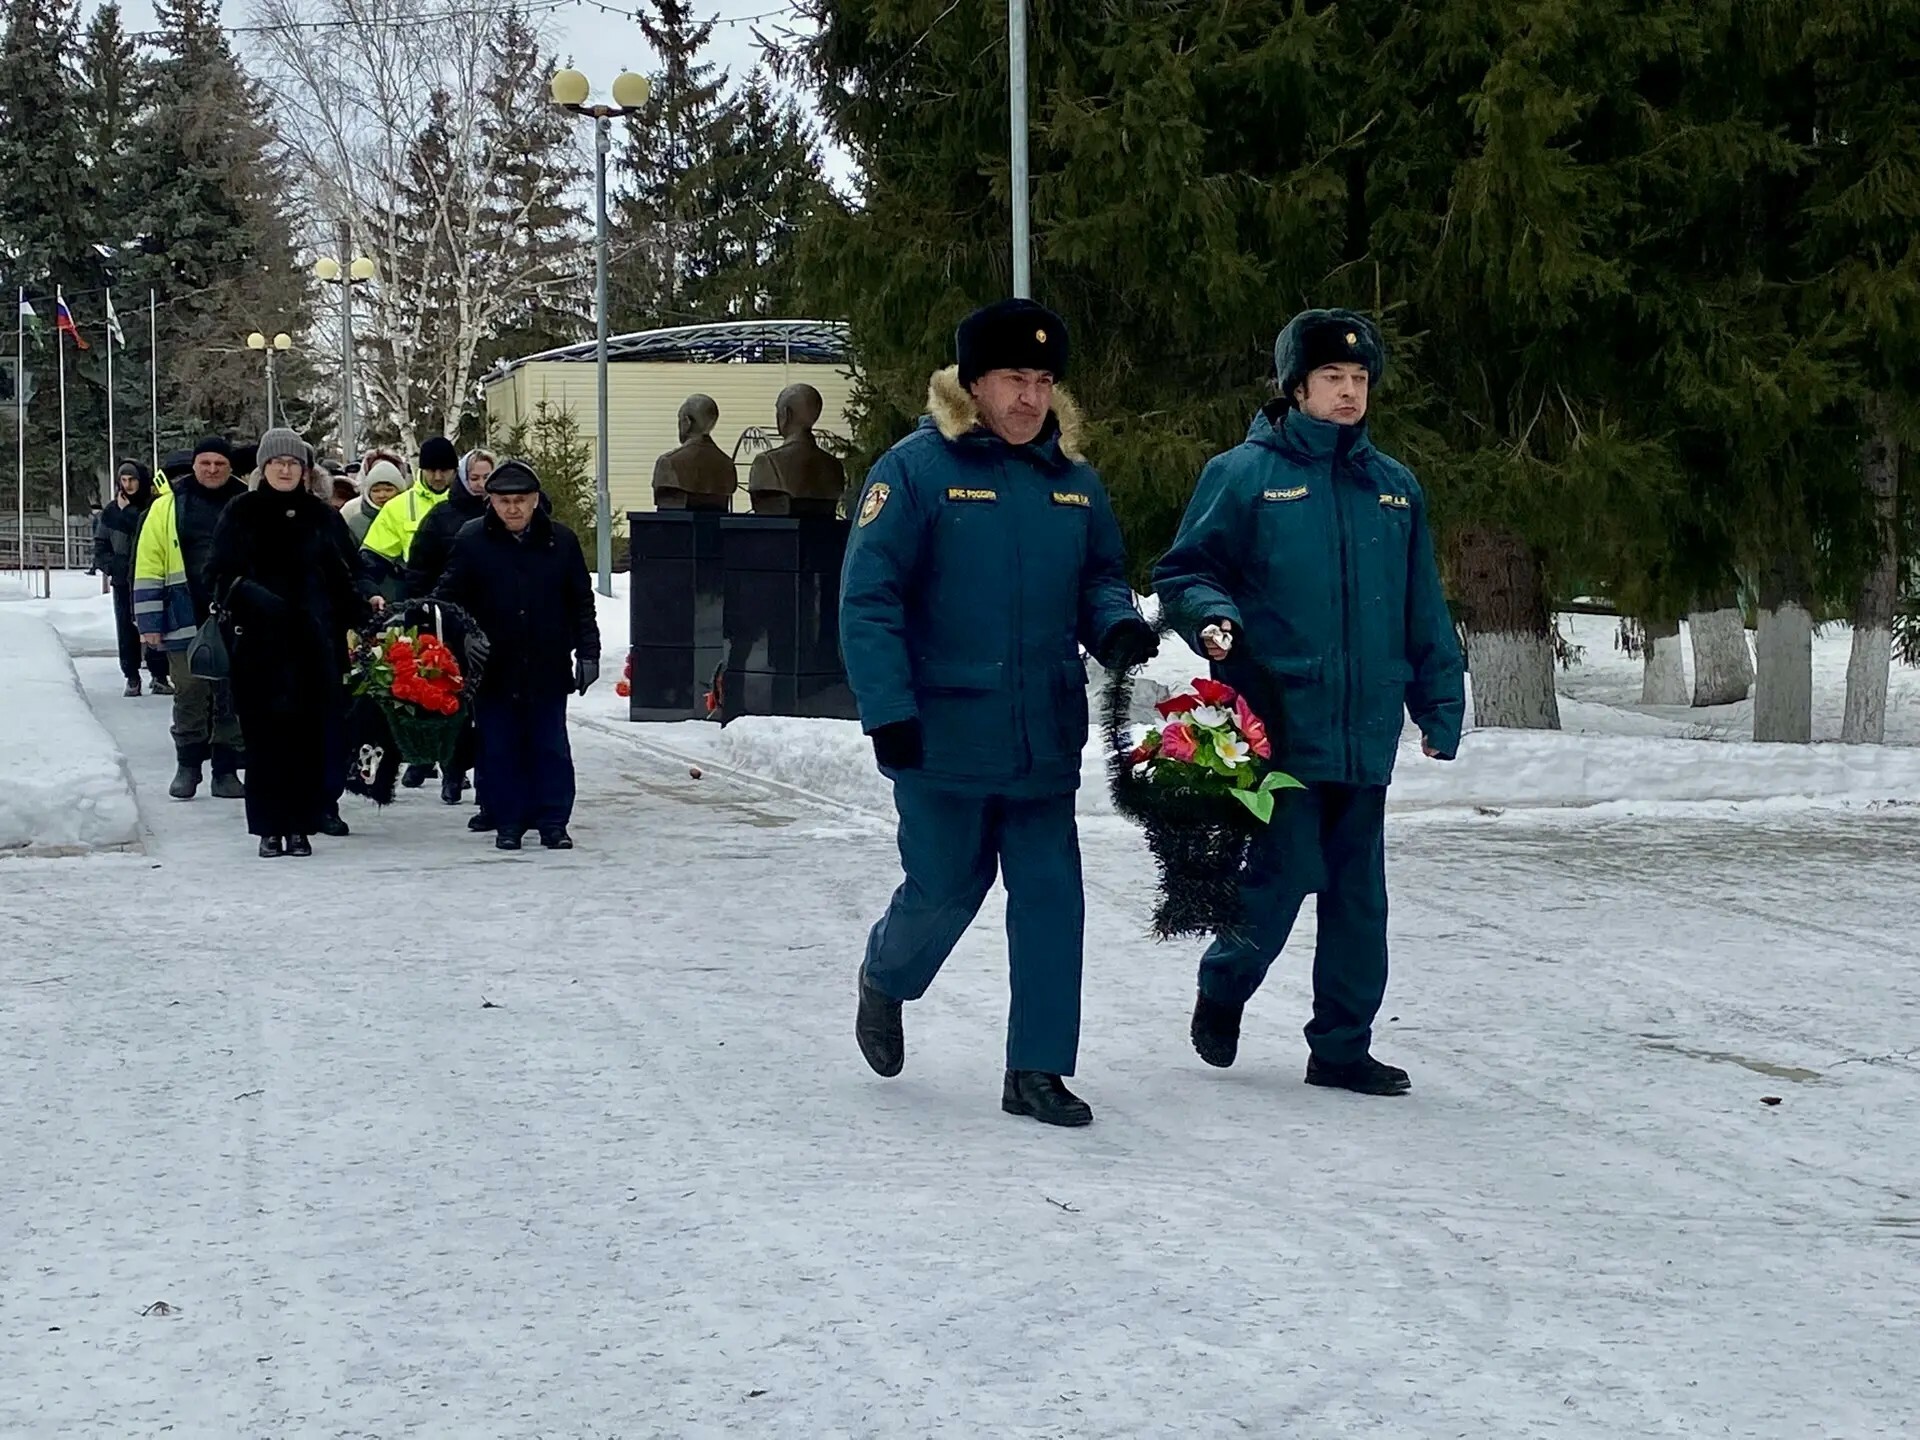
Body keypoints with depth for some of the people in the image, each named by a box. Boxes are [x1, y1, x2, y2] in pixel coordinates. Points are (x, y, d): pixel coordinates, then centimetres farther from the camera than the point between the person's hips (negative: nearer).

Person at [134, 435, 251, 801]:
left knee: (233, 700, 5)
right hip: (187, 623, -1)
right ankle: (188, 766, 16)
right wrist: (149, 623, -1)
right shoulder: (168, 507, 5)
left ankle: (226, 770, 13)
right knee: (189, 697, 3)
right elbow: (149, 568, 4)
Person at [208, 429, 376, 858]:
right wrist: (249, 594, -17)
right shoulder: (241, 515, 6)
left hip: (314, 643, 1)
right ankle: (270, 828, 4)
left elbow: (349, 576, 12)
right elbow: (221, 574, 1)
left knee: (310, 735, -1)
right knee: (266, 736, -3)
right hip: (260, 644, -1)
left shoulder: (323, 517, 10)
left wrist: (356, 618, -1)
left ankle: (300, 826, 7)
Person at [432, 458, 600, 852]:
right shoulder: (471, 540, 0)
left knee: (551, 747, 4)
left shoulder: (561, 541, 3)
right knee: (500, 749, 5)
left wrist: (587, 653, 4)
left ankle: (553, 821, 10)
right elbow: (448, 597, 1)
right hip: (493, 668, 0)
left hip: (547, 667, 0)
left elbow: (582, 604, 8)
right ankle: (508, 822, 13)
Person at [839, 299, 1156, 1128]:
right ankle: (886, 979, 40)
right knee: (947, 888, 6)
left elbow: (1099, 579, 17)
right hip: (944, 734, -4)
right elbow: (868, 598, -10)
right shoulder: (918, 469, -8)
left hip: (1045, 739, 4)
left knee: (1051, 895, 0)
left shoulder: (1072, 478, 8)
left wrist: (1116, 626, -6)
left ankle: (1036, 1072, 9)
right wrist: (887, 710, -17)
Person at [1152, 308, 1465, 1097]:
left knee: (1359, 896, 8)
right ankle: (1223, 989, 22)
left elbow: (1424, 612, 16)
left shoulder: (1393, 486, 12)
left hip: (1365, 731, 5)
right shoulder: (1244, 474, -2)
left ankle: (1343, 1046, 18)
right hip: (1278, 726, -5)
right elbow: (1184, 571, 1)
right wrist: (1212, 617, -19)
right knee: (1281, 878, -6)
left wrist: (1439, 706, 14)